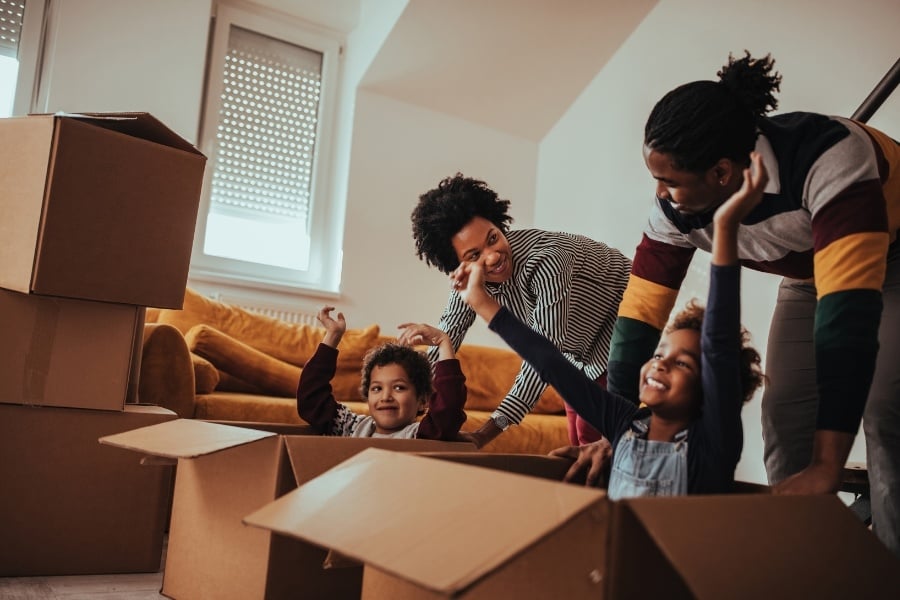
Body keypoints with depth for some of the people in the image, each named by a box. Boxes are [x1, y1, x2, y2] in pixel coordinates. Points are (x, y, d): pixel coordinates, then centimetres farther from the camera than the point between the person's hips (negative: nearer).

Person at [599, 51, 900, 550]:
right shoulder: (676, 207, -24)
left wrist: (827, 466, -48)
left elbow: (850, 307, -47)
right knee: (784, 411, -6)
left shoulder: (829, 158, -42)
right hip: (809, 272, 5)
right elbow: (640, 308, -18)